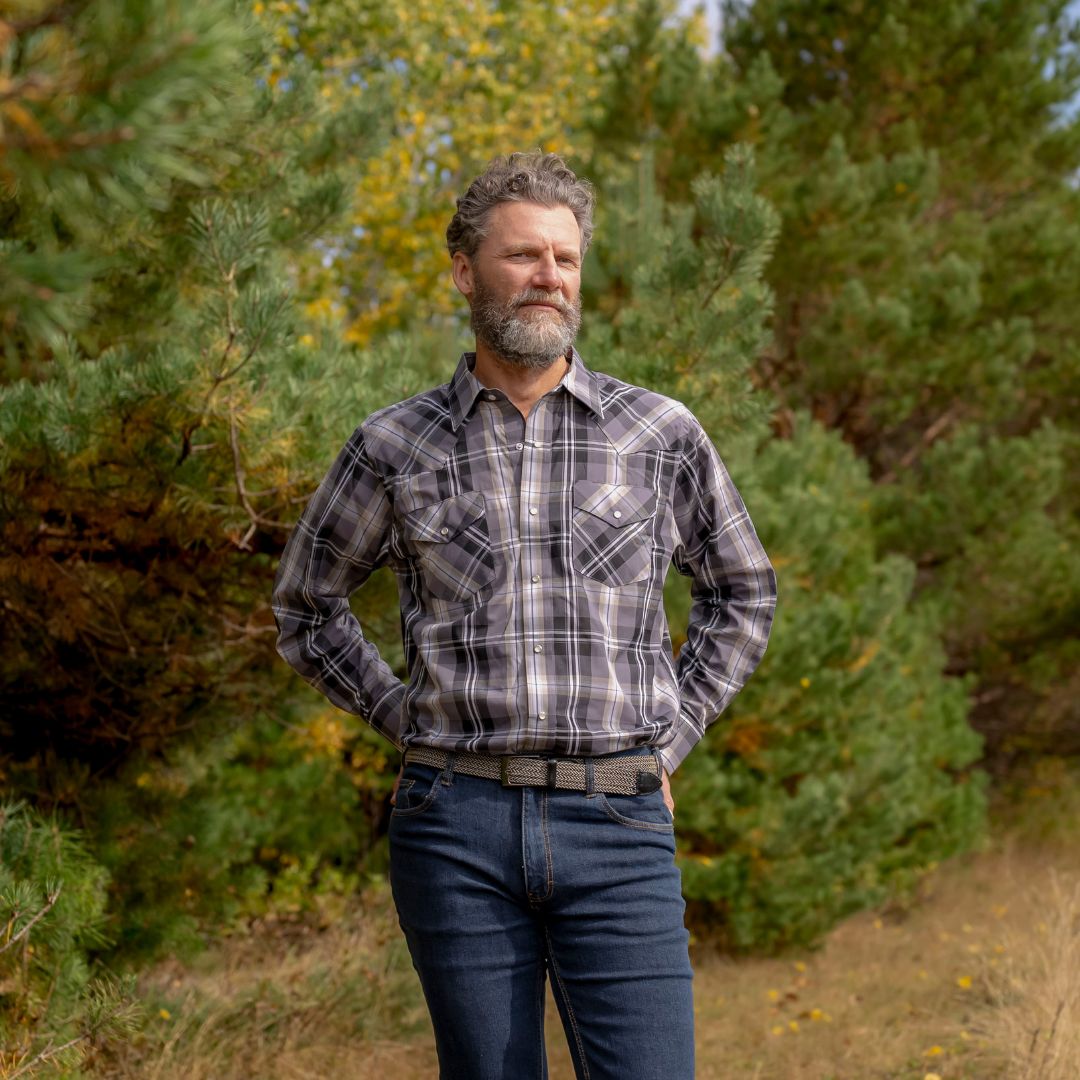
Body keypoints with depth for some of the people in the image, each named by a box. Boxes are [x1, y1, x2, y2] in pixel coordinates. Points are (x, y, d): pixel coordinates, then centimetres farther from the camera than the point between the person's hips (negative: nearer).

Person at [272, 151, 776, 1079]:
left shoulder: (663, 435, 7)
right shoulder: (396, 447, 6)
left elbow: (742, 591, 21)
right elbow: (306, 603, 20)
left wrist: (668, 738, 10)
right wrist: (404, 717, 9)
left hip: (617, 828, 0)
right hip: (458, 827, 0)